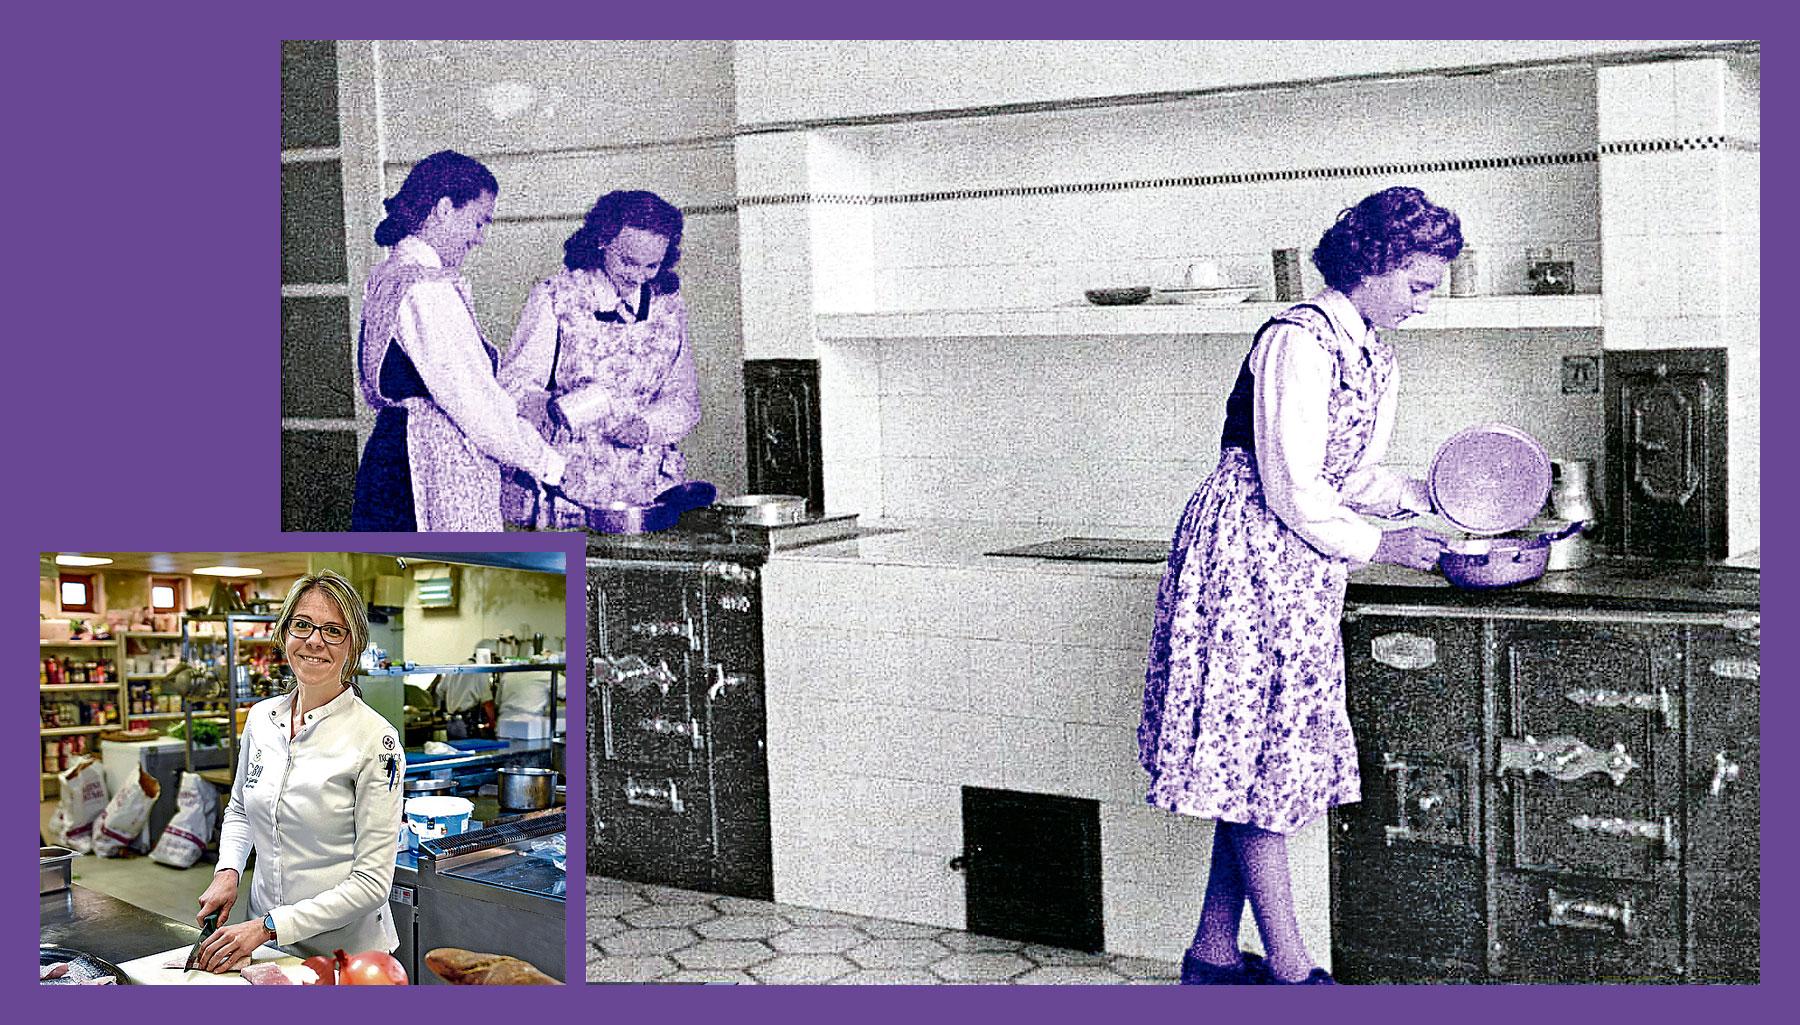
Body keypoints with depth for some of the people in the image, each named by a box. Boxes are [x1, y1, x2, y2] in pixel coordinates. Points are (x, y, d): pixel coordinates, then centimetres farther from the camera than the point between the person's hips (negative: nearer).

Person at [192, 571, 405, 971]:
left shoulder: (375, 738, -18)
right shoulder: (261, 717, 0)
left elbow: (372, 882, -19)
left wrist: (270, 927, -22)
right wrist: (227, 872, 0)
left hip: (345, 952, -5)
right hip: (264, 944, 5)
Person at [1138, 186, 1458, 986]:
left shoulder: (1373, 353, 14)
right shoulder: (1298, 341, -16)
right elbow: (1291, 491, -19)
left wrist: (1425, 497, 5)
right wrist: (1377, 545, -8)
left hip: (1300, 570, 10)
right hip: (1249, 556, -9)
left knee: (1252, 761, 9)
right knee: (1259, 750, -5)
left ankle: (1214, 952, 16)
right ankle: (1286, 966, 1)